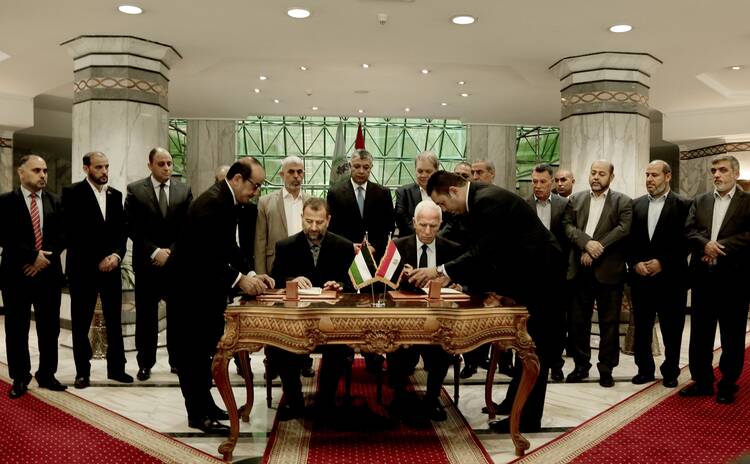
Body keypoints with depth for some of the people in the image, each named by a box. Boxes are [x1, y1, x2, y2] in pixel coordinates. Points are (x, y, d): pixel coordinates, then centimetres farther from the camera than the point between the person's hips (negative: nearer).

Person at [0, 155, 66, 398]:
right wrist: (34, 255, -15)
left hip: (48, 273, 2)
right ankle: (19, 378, 19)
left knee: (50, 328, 7)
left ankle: (47, 374, 20)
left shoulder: (55, 201, 8)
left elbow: (62, 236, 3)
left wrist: (44, 258, -10)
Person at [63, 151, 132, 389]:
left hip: (111, 265, 4)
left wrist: (116, 255, -7)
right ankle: (82, 371, 14)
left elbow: (122, 230, 10)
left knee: (114, 320, 6)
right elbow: (72, 233, -9)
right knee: (81, 323, 4)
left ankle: (116, 368, 15)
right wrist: (98, 260, -11)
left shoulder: (115, 195, 12)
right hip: (83, 268, -4)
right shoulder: (72, 193, -3)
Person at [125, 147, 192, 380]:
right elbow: (132, 228, -4)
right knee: (146, 316, 5)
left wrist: (171, 251, -7)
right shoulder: (135, 190, 1)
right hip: (147, 263, -1)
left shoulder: (184, 190, 6)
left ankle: (177, 360, 16)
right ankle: (145, 363, 16)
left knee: (177, 314, 5)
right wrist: (155, 252, -12)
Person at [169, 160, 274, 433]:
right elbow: (205, 254, -29)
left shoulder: (227, 201, 8)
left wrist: (251, 274, -2)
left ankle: (204, 404, 28)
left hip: (205, 285, 10)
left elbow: (229, 248, 10)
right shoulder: (212, 203, -22)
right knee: (194, 350, 0)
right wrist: (239, 279, -28)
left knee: (205, 349, 16)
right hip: (190, 286, -10)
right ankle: (198, 415, 9)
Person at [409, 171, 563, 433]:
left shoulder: (488, 200, -24)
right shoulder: (479, 199, 6)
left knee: (535, 347, -2)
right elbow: (481, 252, 10)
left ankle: (528, 418, 8)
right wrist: (451, 275, 1)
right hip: (527, 272, 10)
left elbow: (485, 254, -28)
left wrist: (441, 271, -24)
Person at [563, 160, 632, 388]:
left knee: (609, 322, 4)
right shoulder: (575, 199, 13)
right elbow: (567, 225, 1)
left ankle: (606, 369, 15)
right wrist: (586, 243, -16)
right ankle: (581, 365, 21)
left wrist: (596, 250, -16)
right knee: (578, 320, 8)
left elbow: (623, 229, -10)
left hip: (608, 270, -3)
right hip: (580, 269, 3)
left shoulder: (622, 201, 3)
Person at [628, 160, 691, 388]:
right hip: (640, 277, 3)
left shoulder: (683, 205, -2)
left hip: (671, 278, -3)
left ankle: (670, 372, 21)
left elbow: (686, 242, -7)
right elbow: (629, 239, 8)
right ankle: (645, 369, 21)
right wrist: (635, 263, -6)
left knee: (671, 329, 6)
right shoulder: (636, 205, 9)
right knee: (642, 327, 8)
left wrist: (662, 263, -13)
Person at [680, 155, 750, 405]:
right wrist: (706, 244, -17)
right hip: (703, 276, 4)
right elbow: (689, 231, 1)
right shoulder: (700, 201, 12)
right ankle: (702, 380, 22)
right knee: (700, 332, 10)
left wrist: (719, 247, -17)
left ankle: (728, 384, 19)